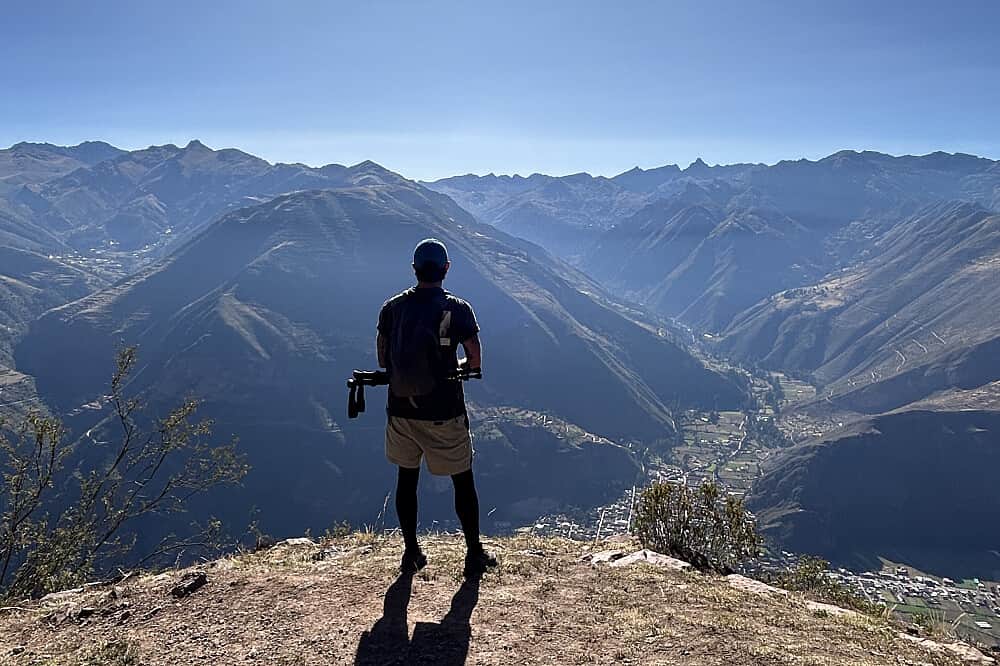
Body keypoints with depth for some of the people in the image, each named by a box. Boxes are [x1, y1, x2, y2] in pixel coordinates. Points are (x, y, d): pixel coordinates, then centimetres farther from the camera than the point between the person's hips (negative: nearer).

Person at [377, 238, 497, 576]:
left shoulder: (392, 307, -2)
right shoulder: (457, 310, -12)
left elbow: (382, 360, 5)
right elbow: (476, 363, -8)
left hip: (401, 409, 3)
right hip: (444, 413, -3)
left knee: (407, 478, 18)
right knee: (463, 481, 12)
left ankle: (411, 552, 28)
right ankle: (474, 554, 21)